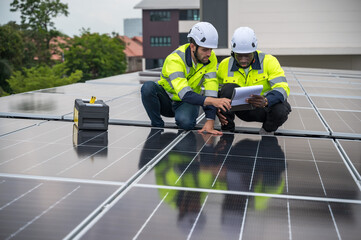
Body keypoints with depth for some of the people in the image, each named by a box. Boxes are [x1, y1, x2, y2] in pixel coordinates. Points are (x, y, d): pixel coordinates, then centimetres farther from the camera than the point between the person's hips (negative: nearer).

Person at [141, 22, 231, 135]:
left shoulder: (210, 58, -17)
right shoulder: (174, 60, -30)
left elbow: (210, 90, -22)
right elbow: (185, 94, -41)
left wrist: (210, 121, -32)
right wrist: (213, 101, -54)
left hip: (188, 102, 1)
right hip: (166, 100, -1)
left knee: (185, 122, -35)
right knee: (148, 87, -33)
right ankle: (157, 126, -11)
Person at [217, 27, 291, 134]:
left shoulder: (269, 61, -17)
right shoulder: (225, 65, -9)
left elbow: (283, 89, -27)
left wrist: (265, 101, -48)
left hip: (265, 109, -1)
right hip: (242, 109, 2)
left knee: (281, 110, -36)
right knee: (228, 88, -27)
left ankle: (267, 132, 0)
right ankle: (226, 131, -9)